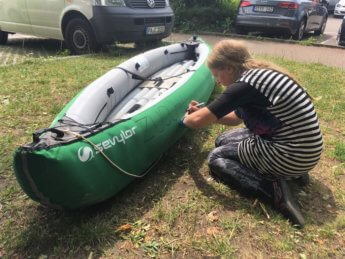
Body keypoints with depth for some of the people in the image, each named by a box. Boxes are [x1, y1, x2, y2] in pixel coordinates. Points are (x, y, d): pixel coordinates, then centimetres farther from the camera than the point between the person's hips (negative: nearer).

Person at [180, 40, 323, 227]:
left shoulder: (244, 85, -21)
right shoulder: (258, 74, 8)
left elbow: (199, 121, -16)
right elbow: (236, 118, 20)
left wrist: (186, 119, 7)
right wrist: (203, 112, 17)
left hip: (292, 154, -9)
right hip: (302, 146, 9)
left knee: (216, 159, 2)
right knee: (223, 140, 17)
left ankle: (273, 187, -10)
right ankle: (290, 171, 12)